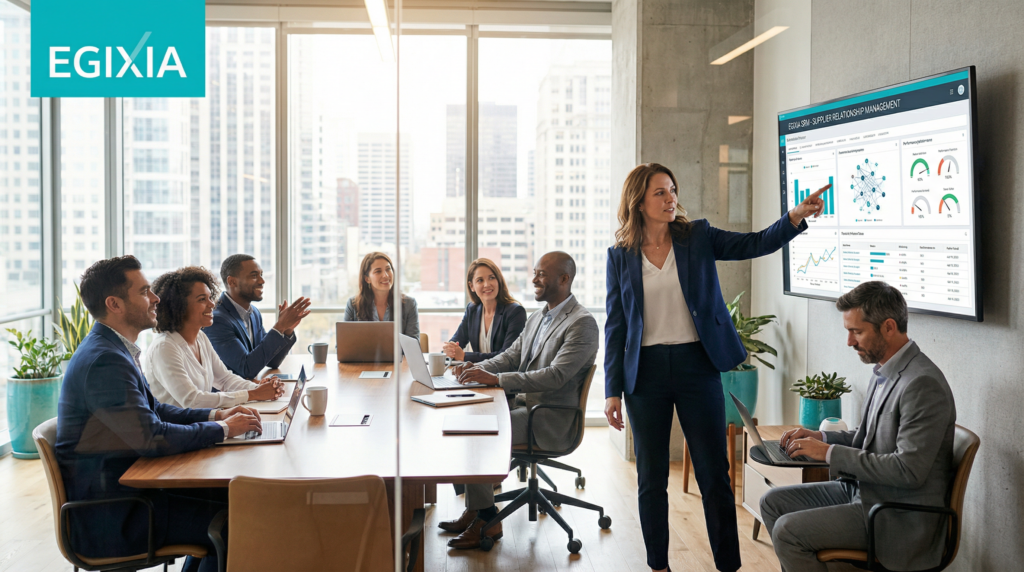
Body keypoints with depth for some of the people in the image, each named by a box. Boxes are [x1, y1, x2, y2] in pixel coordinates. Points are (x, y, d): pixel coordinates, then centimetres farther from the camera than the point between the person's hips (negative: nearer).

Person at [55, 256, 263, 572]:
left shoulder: (112, 349, 10)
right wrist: (222, 429, -15)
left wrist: (215, 415, 5)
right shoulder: (105, 361, -23)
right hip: (108, 517, -10)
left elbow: (153, 410, 18)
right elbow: (151, 437, -28)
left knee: (219, 496, 11)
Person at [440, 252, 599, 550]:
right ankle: (473, 508, 4)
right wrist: (477, 368, -5)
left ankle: (486, 520, -8)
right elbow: (510, 357, 17)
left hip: (552, 418, -9)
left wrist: (494, 379, -27)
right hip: (524, 403, 9)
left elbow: (555, 376, -25)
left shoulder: (582, 323, -15)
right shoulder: (537, 318, 15)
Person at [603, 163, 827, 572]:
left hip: (697, 365, 0)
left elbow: (757, 244, -7)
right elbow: (615, 327, 3)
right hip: (646, 371, 1)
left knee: (714, 475, 2)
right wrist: (612, 391, -1)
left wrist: (796, 217, -26)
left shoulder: (698, 238, 3)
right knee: (651, 478, 9)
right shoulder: (621, 256, 3)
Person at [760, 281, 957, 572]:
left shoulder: (923, 384, -23)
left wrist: (830, 453, -22)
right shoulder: (884, 371, 8)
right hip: (864, 489, 10)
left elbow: (909, 470, -27)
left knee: (787, 531, -18)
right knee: (773, 502, 8)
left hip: (900, 516, -10)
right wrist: (819, 437, 4)